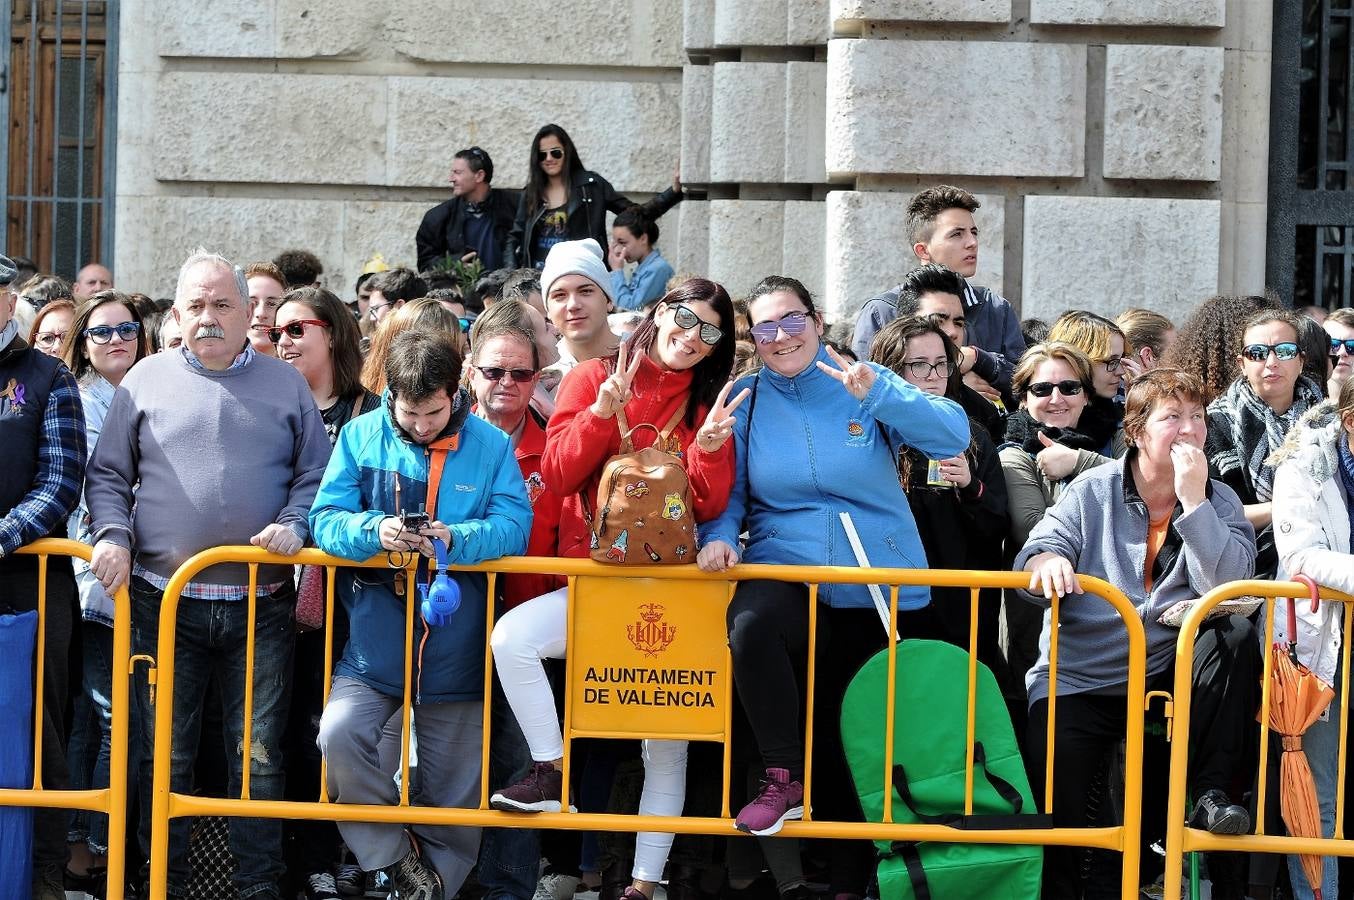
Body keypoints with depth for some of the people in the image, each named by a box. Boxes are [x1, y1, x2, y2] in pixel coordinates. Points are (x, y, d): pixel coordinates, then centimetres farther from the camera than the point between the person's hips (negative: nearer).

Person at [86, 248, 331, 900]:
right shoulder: (147, 381, 8)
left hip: (261, 605, 0)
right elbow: (108, 474, 9)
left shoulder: (285, 385, 9)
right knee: (165, 753, 4)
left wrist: (294, 526, -8)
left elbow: (315, 474, 10)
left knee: (259, 752, 2)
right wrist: (112, 534, -7)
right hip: (165, 602, 0)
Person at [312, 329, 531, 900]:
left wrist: (455, 540, -28)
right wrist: (374, 531, -25)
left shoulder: (491, 446, 0)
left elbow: (514, 527, -9)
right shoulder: (361, 437, 0)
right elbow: (326, 520, -4)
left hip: (454, 653, 0)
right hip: (374, 645, 0)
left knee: (452, 789, 7)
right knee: (339, 734, -23)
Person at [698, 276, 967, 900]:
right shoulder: (747, 400, 4)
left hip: (882, 589, 1)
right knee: (751, 623, -36)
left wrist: (880, 395, -27)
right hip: (786, 569, -1)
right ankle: (783, 781, -23)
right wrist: (719, 537, -18)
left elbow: (953, 436, -13)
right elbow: (729, 494, 5)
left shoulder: (867, 385, 0)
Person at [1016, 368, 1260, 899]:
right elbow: (1032, 559, -7)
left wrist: (1192, 499, -20)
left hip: (1169, 672, 1)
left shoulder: (1218, 502, 2)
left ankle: (1209, 794, -20)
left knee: (1236, 638, -26)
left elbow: (1228, 587, -14)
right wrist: (1048, 562, -32)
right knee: (1053, 781, -24)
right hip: (1078, 678, -1)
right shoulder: (1094, 492, 3)